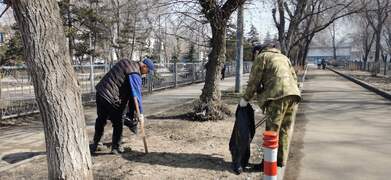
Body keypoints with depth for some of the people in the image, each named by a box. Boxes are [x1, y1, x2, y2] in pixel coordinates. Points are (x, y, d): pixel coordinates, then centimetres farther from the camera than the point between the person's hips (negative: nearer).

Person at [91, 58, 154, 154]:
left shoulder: (125, 62, 13)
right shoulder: (135, 74, -13)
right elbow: (136, 93, -19)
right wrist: (140, 112, -18)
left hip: (100, 92, 9)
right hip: (112, 99, -9)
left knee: (100, 121, 22)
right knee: (118, 124, 6)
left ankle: (95, 145, 36)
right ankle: (116, 147, 16)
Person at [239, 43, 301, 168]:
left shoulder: (261, 56, 7)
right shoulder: (284, 57, 29)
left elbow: (254, 81, 2)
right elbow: (294, 78, 24)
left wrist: (245, 98, 10)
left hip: (277, 95, -7)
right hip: (292, 93, 8)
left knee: (272, 130, -3)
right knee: (284, 129, 14)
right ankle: (281, 160, 22)